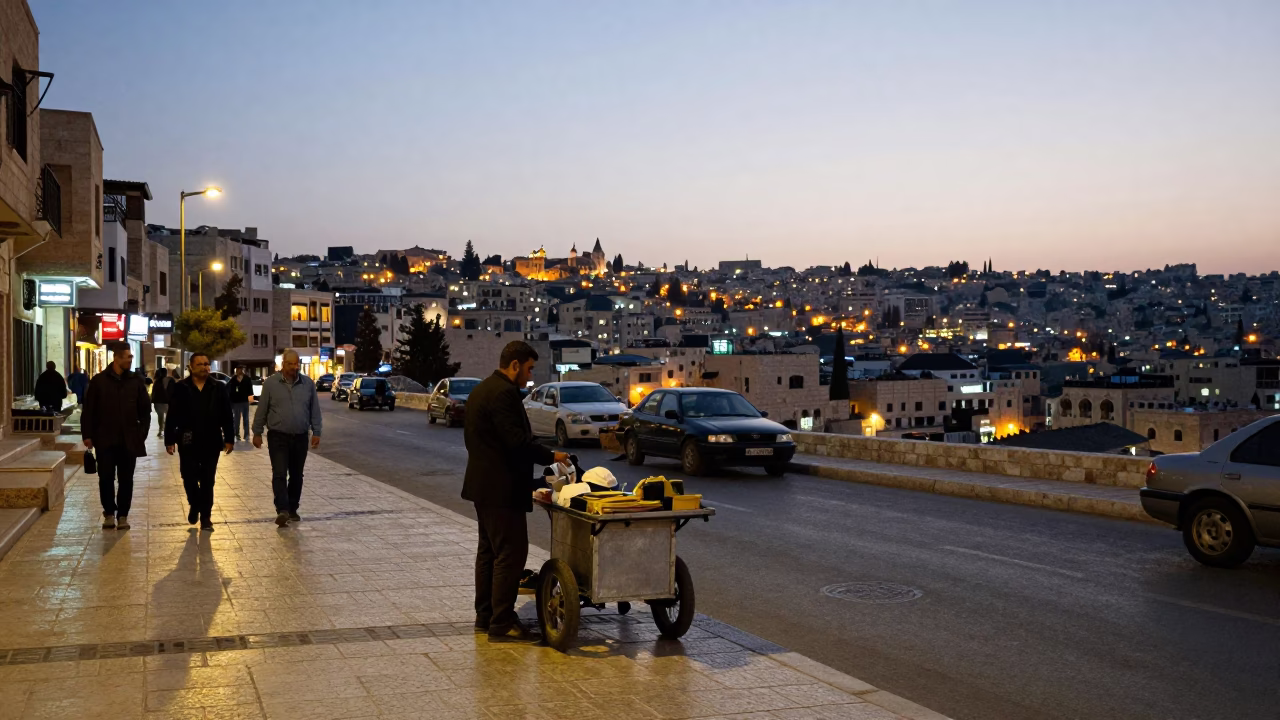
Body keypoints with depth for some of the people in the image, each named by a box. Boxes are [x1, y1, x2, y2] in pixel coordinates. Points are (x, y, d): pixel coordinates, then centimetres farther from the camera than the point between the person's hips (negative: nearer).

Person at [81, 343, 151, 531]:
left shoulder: (136, 381, 4)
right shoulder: (99, 381, -1)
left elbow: (145, 411, 8)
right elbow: (88, 410, 1)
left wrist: (142, 434, 2)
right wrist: (87, 434, -3)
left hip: (129, 441, 1)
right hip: (105, 440, -1)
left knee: (126, 479, 5)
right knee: (106, 478, 2)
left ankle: (122, 515, 15)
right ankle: (109, 513, 17)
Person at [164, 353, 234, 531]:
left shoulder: (219, 388, 3)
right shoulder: (181, 388, -1)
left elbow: (227, 416, 3)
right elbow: (172, 417, 0)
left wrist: (229, 439, 0)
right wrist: (169, 440, -4)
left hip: (211, 443, 1)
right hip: (188, 443, -1)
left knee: (207, 482, 5)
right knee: (189, 477, 0)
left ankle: (205, 517, 13)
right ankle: (194, 505, 28)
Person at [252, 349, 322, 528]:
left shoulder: (308, 384, 5)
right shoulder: (271, 383, -1)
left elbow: (315, 410, 7)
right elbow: (261, 410, 2)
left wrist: (316, 432, 1)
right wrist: (257, 433, 0)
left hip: (300, 438, 3)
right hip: (278, 437, -3)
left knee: (296, 476, 10)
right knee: (279, 474, -12)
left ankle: (292, 509, 21)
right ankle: (282, 510, -19)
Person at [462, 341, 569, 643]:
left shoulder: (481, 390, 15)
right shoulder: (504, 392, -18)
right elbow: (517, 440, -25)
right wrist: (551, 456, -14)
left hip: (483, 484, 11)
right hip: (501, 487, -11)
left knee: (488, 551, 15)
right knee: (511, 553, -8)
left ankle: (485, 616, 21)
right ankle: (502, 624, -6)